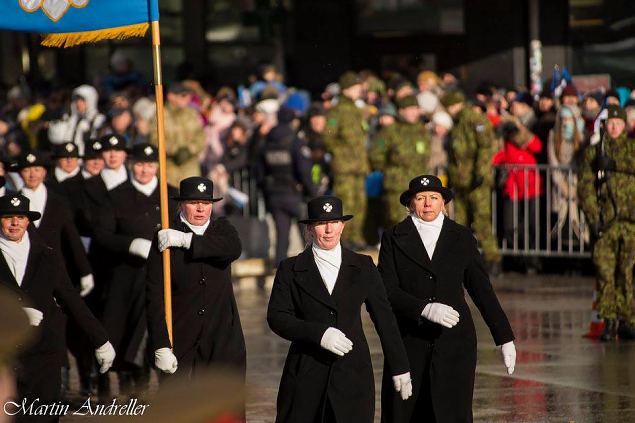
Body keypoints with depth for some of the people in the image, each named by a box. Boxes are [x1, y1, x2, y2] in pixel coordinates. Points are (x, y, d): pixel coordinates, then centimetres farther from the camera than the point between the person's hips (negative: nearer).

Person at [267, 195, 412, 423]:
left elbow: (384, 318, 11)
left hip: (353, 372, 1)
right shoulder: (291, 270, 5)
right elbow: (276, 317, -4)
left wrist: (399, 367, 12)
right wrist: (319, 334, -18)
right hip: (306, 376, 0)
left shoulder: (363, 267, 9)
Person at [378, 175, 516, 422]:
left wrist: (505, 338, 9)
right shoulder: (394, 239, 5)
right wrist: (425, 309, -21)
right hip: (410, 343, 0)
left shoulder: (462, 238, 9)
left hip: (454, 341, 0)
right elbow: (386, 290, -6)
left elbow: (482, 289, 11)